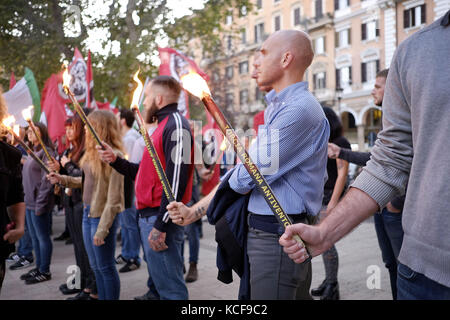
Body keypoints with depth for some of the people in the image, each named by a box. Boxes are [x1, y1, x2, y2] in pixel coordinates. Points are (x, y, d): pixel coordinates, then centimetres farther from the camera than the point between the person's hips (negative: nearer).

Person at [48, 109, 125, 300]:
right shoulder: (92, 153, 9)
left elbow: (114, 198, -20)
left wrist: (102, 229, -21)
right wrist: (62, 179, 11)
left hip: (102, 215, -9)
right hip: (88, 213, 9)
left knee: (106, 267, 3)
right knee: (95, 267, 18)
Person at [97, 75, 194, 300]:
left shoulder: (175, 125, -14)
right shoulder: (164, 125, 19)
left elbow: (176, 180, -22)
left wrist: (160, 226, -23)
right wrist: (116, 161, 13)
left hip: (160, 218, -11)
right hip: (149, 215, 11)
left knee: (170, 289, -5)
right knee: (159, 284, 19)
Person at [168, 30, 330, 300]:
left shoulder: (299, 110, -17)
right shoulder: (276, 110, 16)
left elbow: (247, 179, -19)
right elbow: (239, 178, 16)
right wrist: (193, 212, 11)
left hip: (278, 236, -10)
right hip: (264, 233, 10)